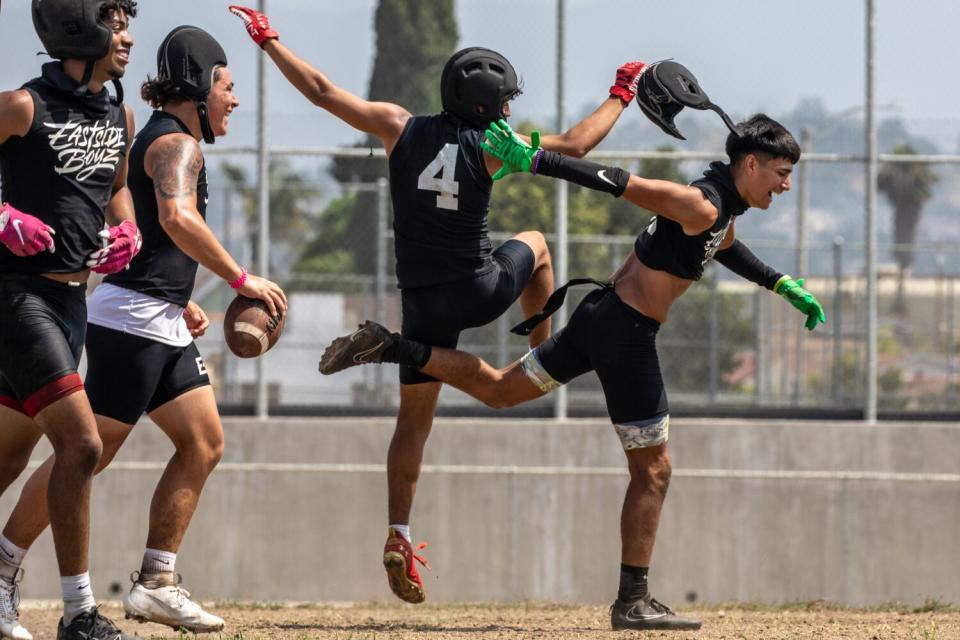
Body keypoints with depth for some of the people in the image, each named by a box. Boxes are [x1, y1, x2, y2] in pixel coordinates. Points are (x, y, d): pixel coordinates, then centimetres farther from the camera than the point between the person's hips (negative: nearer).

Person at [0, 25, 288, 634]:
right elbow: (178, 218, -30)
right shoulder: (176, 143, -12)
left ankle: (155, 583, 7)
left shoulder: (165, 139, 20)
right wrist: (243, 280, -26)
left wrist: (180, 303, 21)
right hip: (133, 318, -10)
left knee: (204, 442, 7)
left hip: (163, 326, 10)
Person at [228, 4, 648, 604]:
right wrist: (621, 96, 10)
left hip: (424, 303, 2)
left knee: (415, 419, 11)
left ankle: (399, 538, 1)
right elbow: (575, 145, -4)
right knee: (535, 244, 30)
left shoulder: (401, 127, -3)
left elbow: (322, 91, -1)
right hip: (481, 292, -2)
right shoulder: (491, 145, -10)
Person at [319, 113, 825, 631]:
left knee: (497, 388, 19)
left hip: (599, 316, 9)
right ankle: (633, 602, 2)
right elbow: (619, 183, -22)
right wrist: (534, 161, -25)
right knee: (652, 471, -1)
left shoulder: (724, 213, 13)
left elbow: (724, 248, 37)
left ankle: (389, 349, 12)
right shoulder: (701, 207, -17)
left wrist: (784, 286, 39)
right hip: (627, 334, -9)